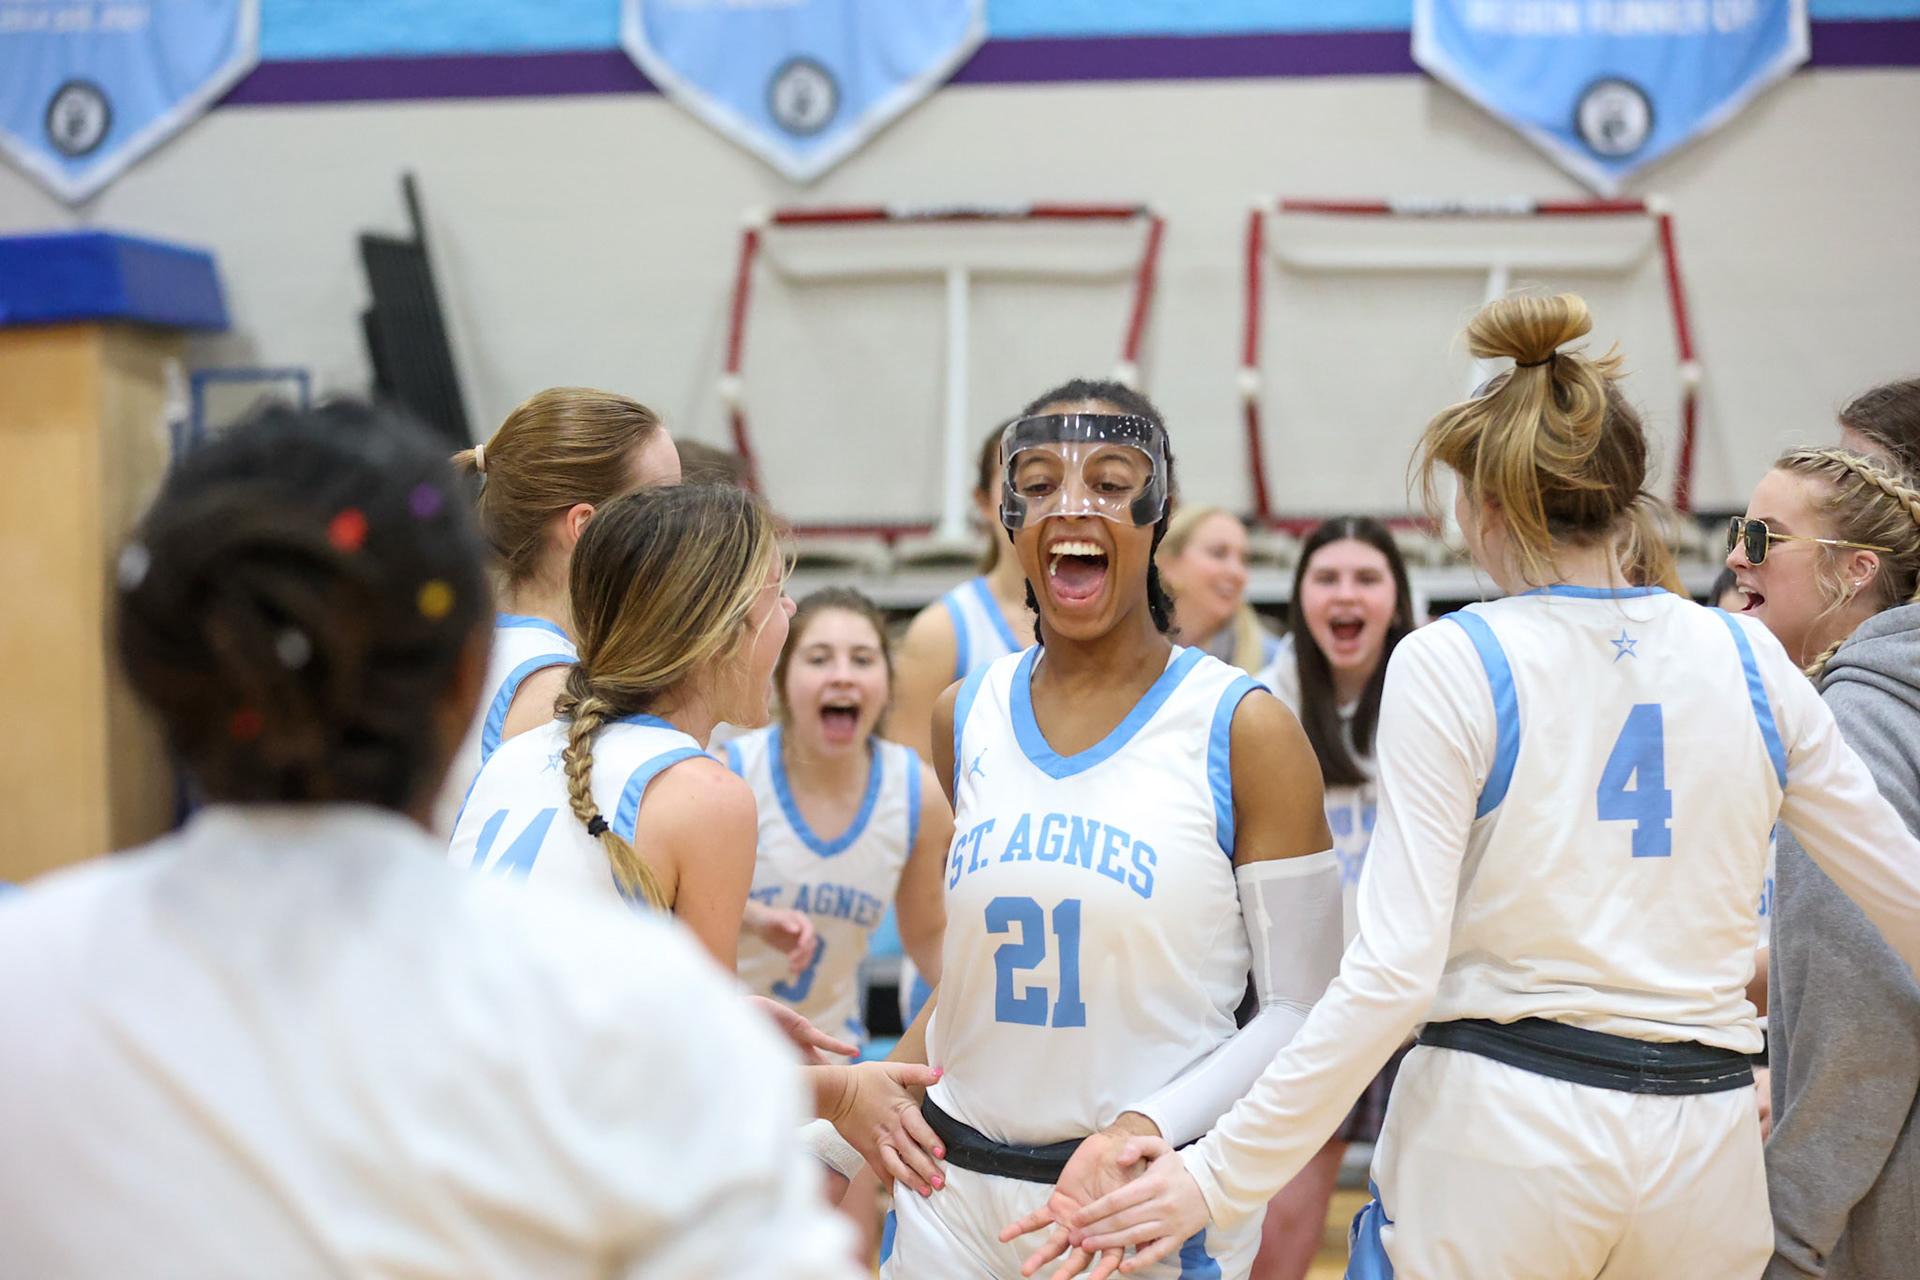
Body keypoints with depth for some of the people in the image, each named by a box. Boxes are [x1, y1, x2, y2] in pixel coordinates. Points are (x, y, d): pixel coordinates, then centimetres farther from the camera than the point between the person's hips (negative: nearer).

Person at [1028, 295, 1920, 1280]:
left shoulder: (1451, 665, -9)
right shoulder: (1748, 662, 3)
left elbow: (1393, 975, -16)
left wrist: (1217, 1177, -12)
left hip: (1498, 1134, -4)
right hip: (1706, 1147, 4)